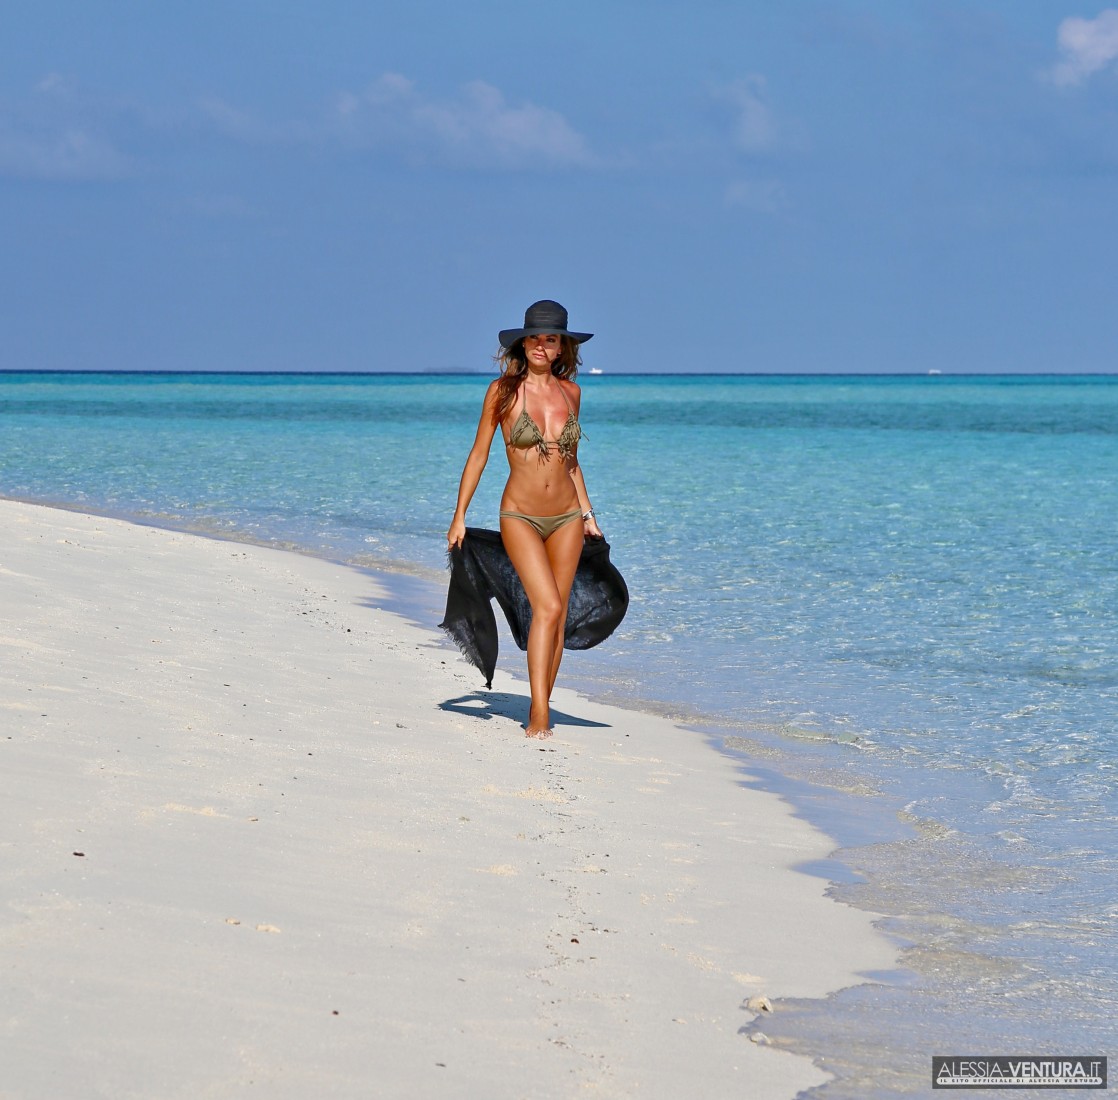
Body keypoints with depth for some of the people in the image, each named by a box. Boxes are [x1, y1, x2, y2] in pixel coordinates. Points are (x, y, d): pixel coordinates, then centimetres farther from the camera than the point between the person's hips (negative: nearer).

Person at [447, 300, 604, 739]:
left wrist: (587, 513, 16)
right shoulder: (503, 390, -5)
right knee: (548, 606, -20)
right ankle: (539, 715, -19)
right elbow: (479, 454, -1)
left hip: (566, 517, 4)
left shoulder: (570, 391, 6)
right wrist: (459, 516, -2)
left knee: (557, 615, 3)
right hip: (520, 516, -4)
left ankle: (539, 713, 12)